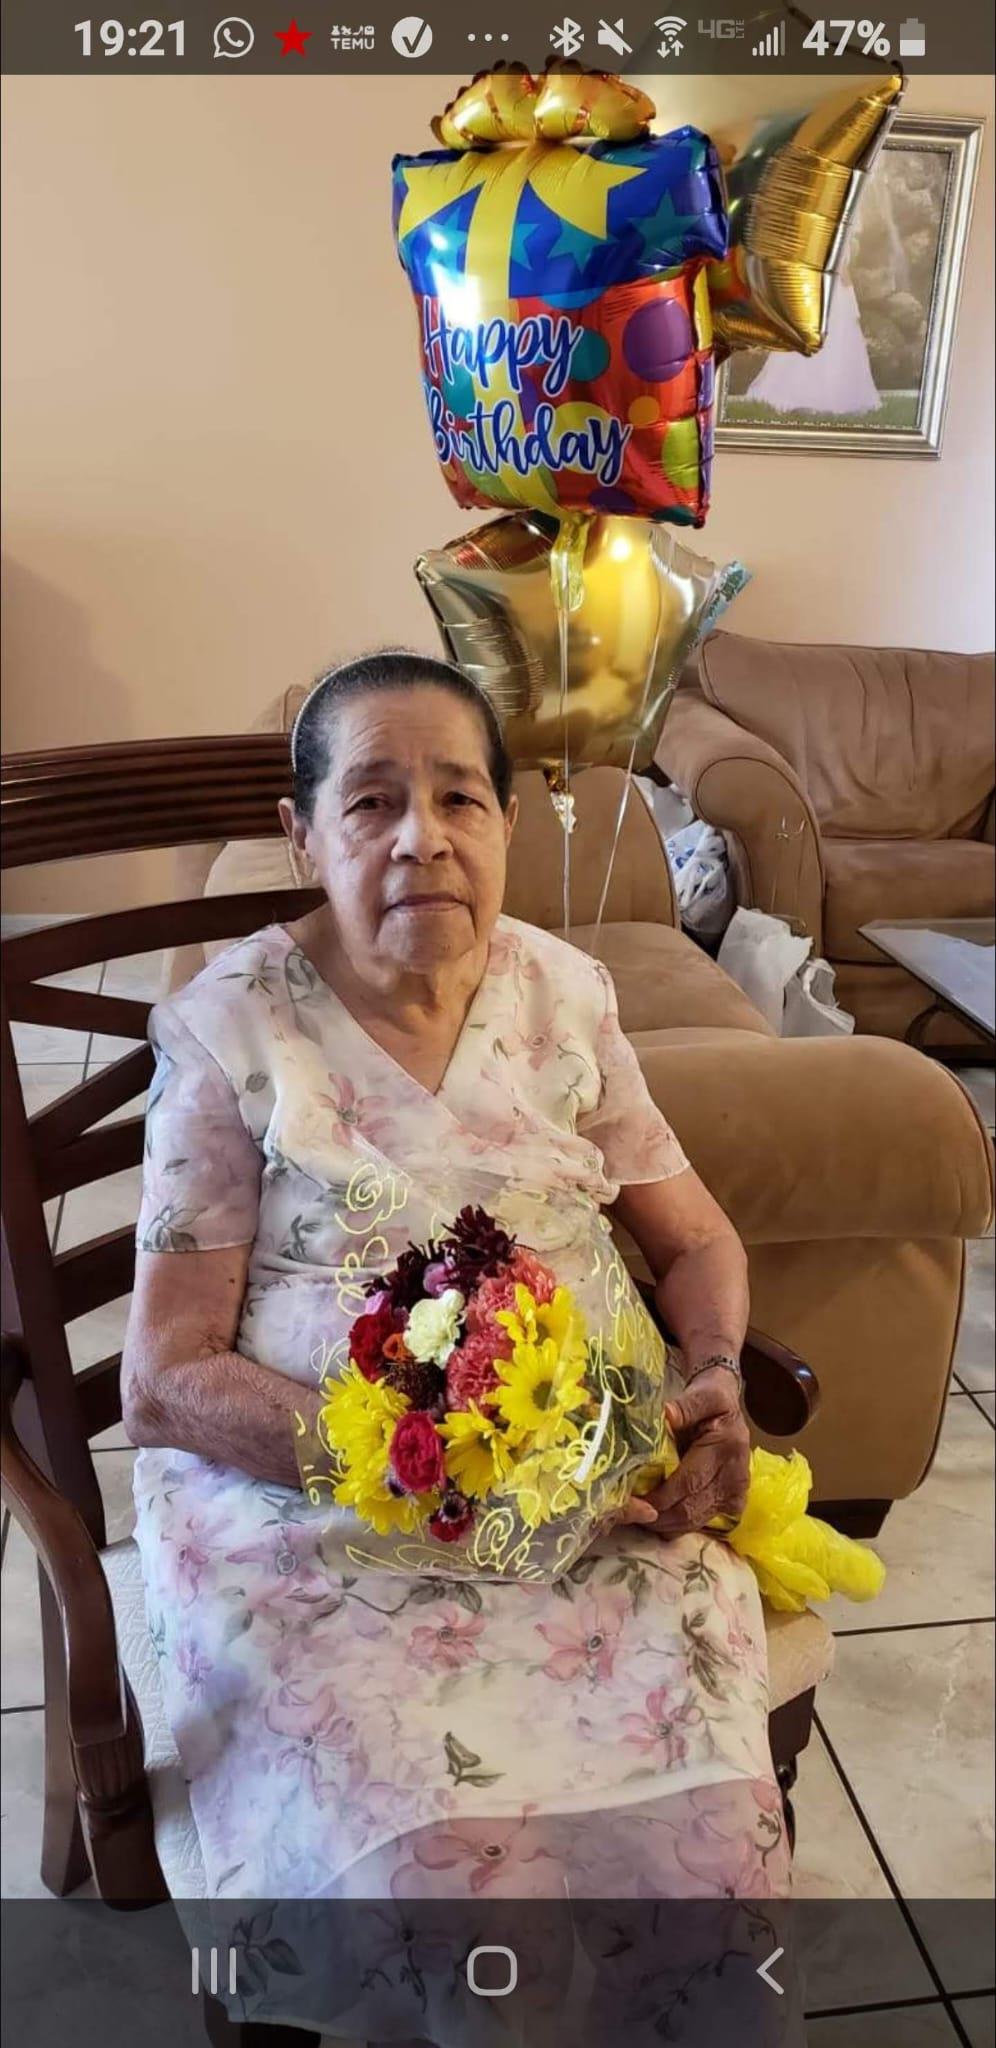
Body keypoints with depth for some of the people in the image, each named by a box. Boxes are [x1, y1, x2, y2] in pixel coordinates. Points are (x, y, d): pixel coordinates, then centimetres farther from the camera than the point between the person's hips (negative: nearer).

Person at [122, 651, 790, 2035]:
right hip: (312, 1507, -2)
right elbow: (167, 1379, -6)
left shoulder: (565, 996, 6)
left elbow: (697, 1241, 12)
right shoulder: (230, 1031, -5)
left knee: (707, 1823, -18)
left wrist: (715, 1382, -9)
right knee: (440, 1847, -23)